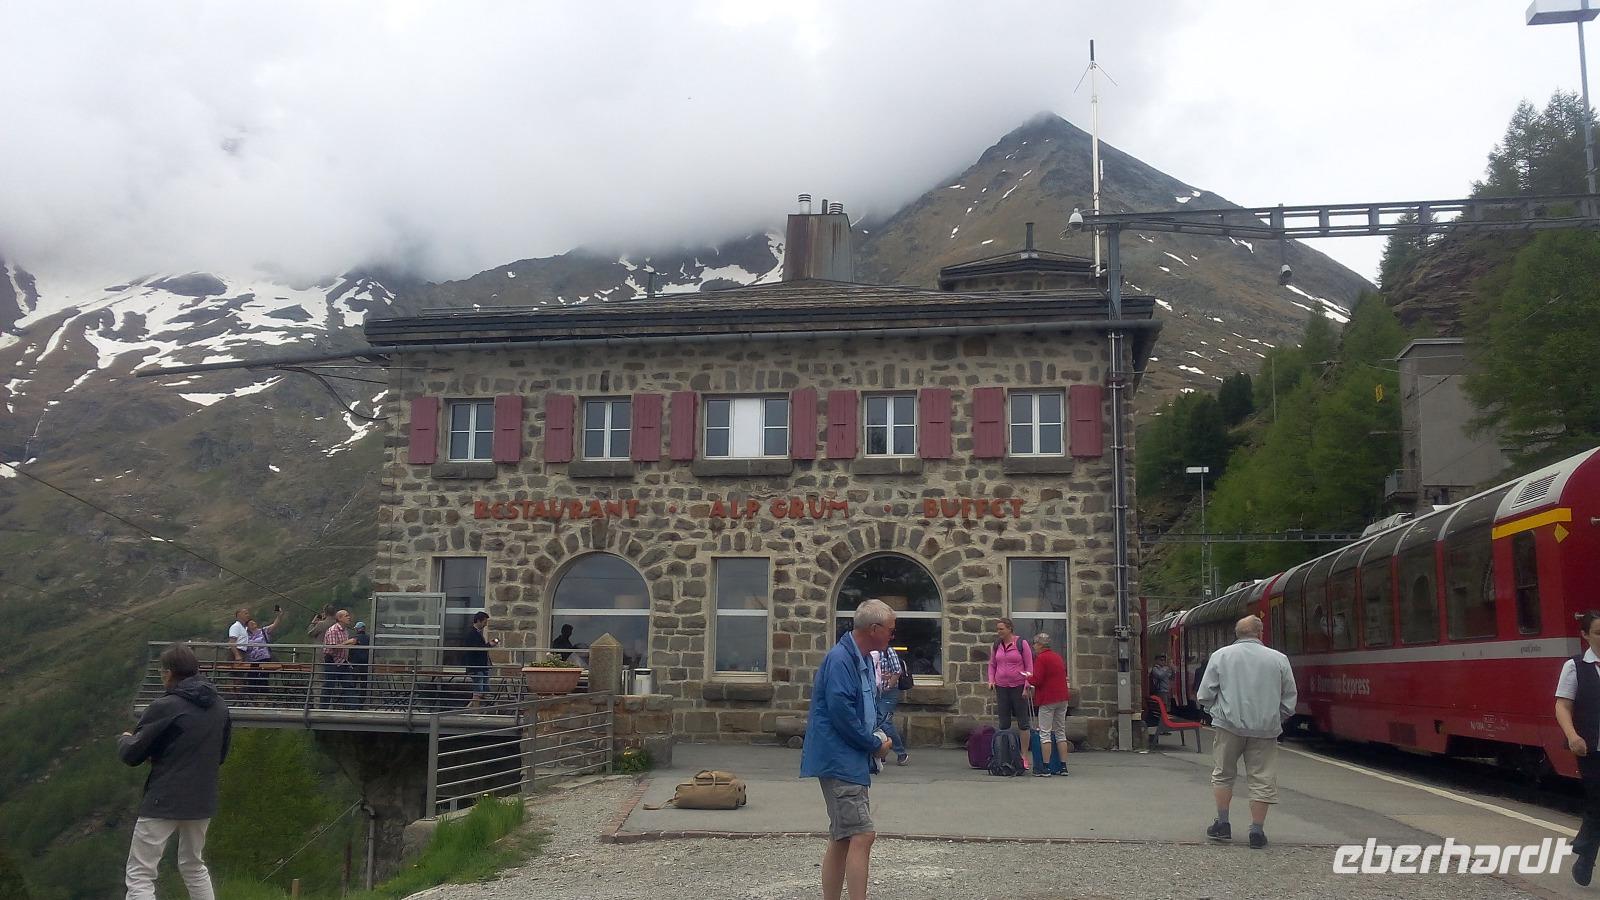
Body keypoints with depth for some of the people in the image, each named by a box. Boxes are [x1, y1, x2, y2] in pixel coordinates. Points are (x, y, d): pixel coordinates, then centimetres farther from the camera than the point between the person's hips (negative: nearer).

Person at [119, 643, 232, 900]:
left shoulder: (164, 707, -14)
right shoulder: (220, 706, 6)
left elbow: (132, 755, -7)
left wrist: (124, 739, 15)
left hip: (164, 802, -7)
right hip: (202, 801, 7)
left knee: (140, 875, -2)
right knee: (194, 867, 24)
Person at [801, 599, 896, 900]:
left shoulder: (863, 661, 15)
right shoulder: (840, 659, -16)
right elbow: (840, 711, -22)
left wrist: (878, 738, 7)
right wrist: (876, 744, -11)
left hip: (850, 762, 10)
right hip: (840, 761, -10)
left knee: (842, 839, 13)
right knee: (862, 835, -15)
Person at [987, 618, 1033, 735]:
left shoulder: (1021, 643, -5)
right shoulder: (997, 645, 7)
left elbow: (1029, 666, -4)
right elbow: (992, 665, 17)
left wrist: (1027, 686, -10)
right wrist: (991, 680, 2)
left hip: (1018, 686, -4)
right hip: (1001, 687, 4)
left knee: (1022, 720, 1)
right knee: (1003, 722, 6)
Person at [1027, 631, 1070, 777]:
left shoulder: (1041, 658, -12)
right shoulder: (1058, 657, 14)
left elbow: (1037, 680, -18)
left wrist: (1028, 678, 3)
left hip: (1048, 700, -8)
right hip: (1062, 698, 8)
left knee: (1045, 733, -4)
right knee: (1060, 732, 11)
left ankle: (1045, 768, -6)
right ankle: (1063, 766, 11)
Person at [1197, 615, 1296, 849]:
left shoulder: (1221, 656, 2)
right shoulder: (1279, 659, 4)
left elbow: (1205, 695, 1)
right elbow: (1289, 700, 8)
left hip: (1229, 725, 0)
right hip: (1265, 729, 0)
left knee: (1223, 774, 15)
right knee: (1262, 779, 5)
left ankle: (1222, 824, 18)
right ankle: (1257, 832, 6)